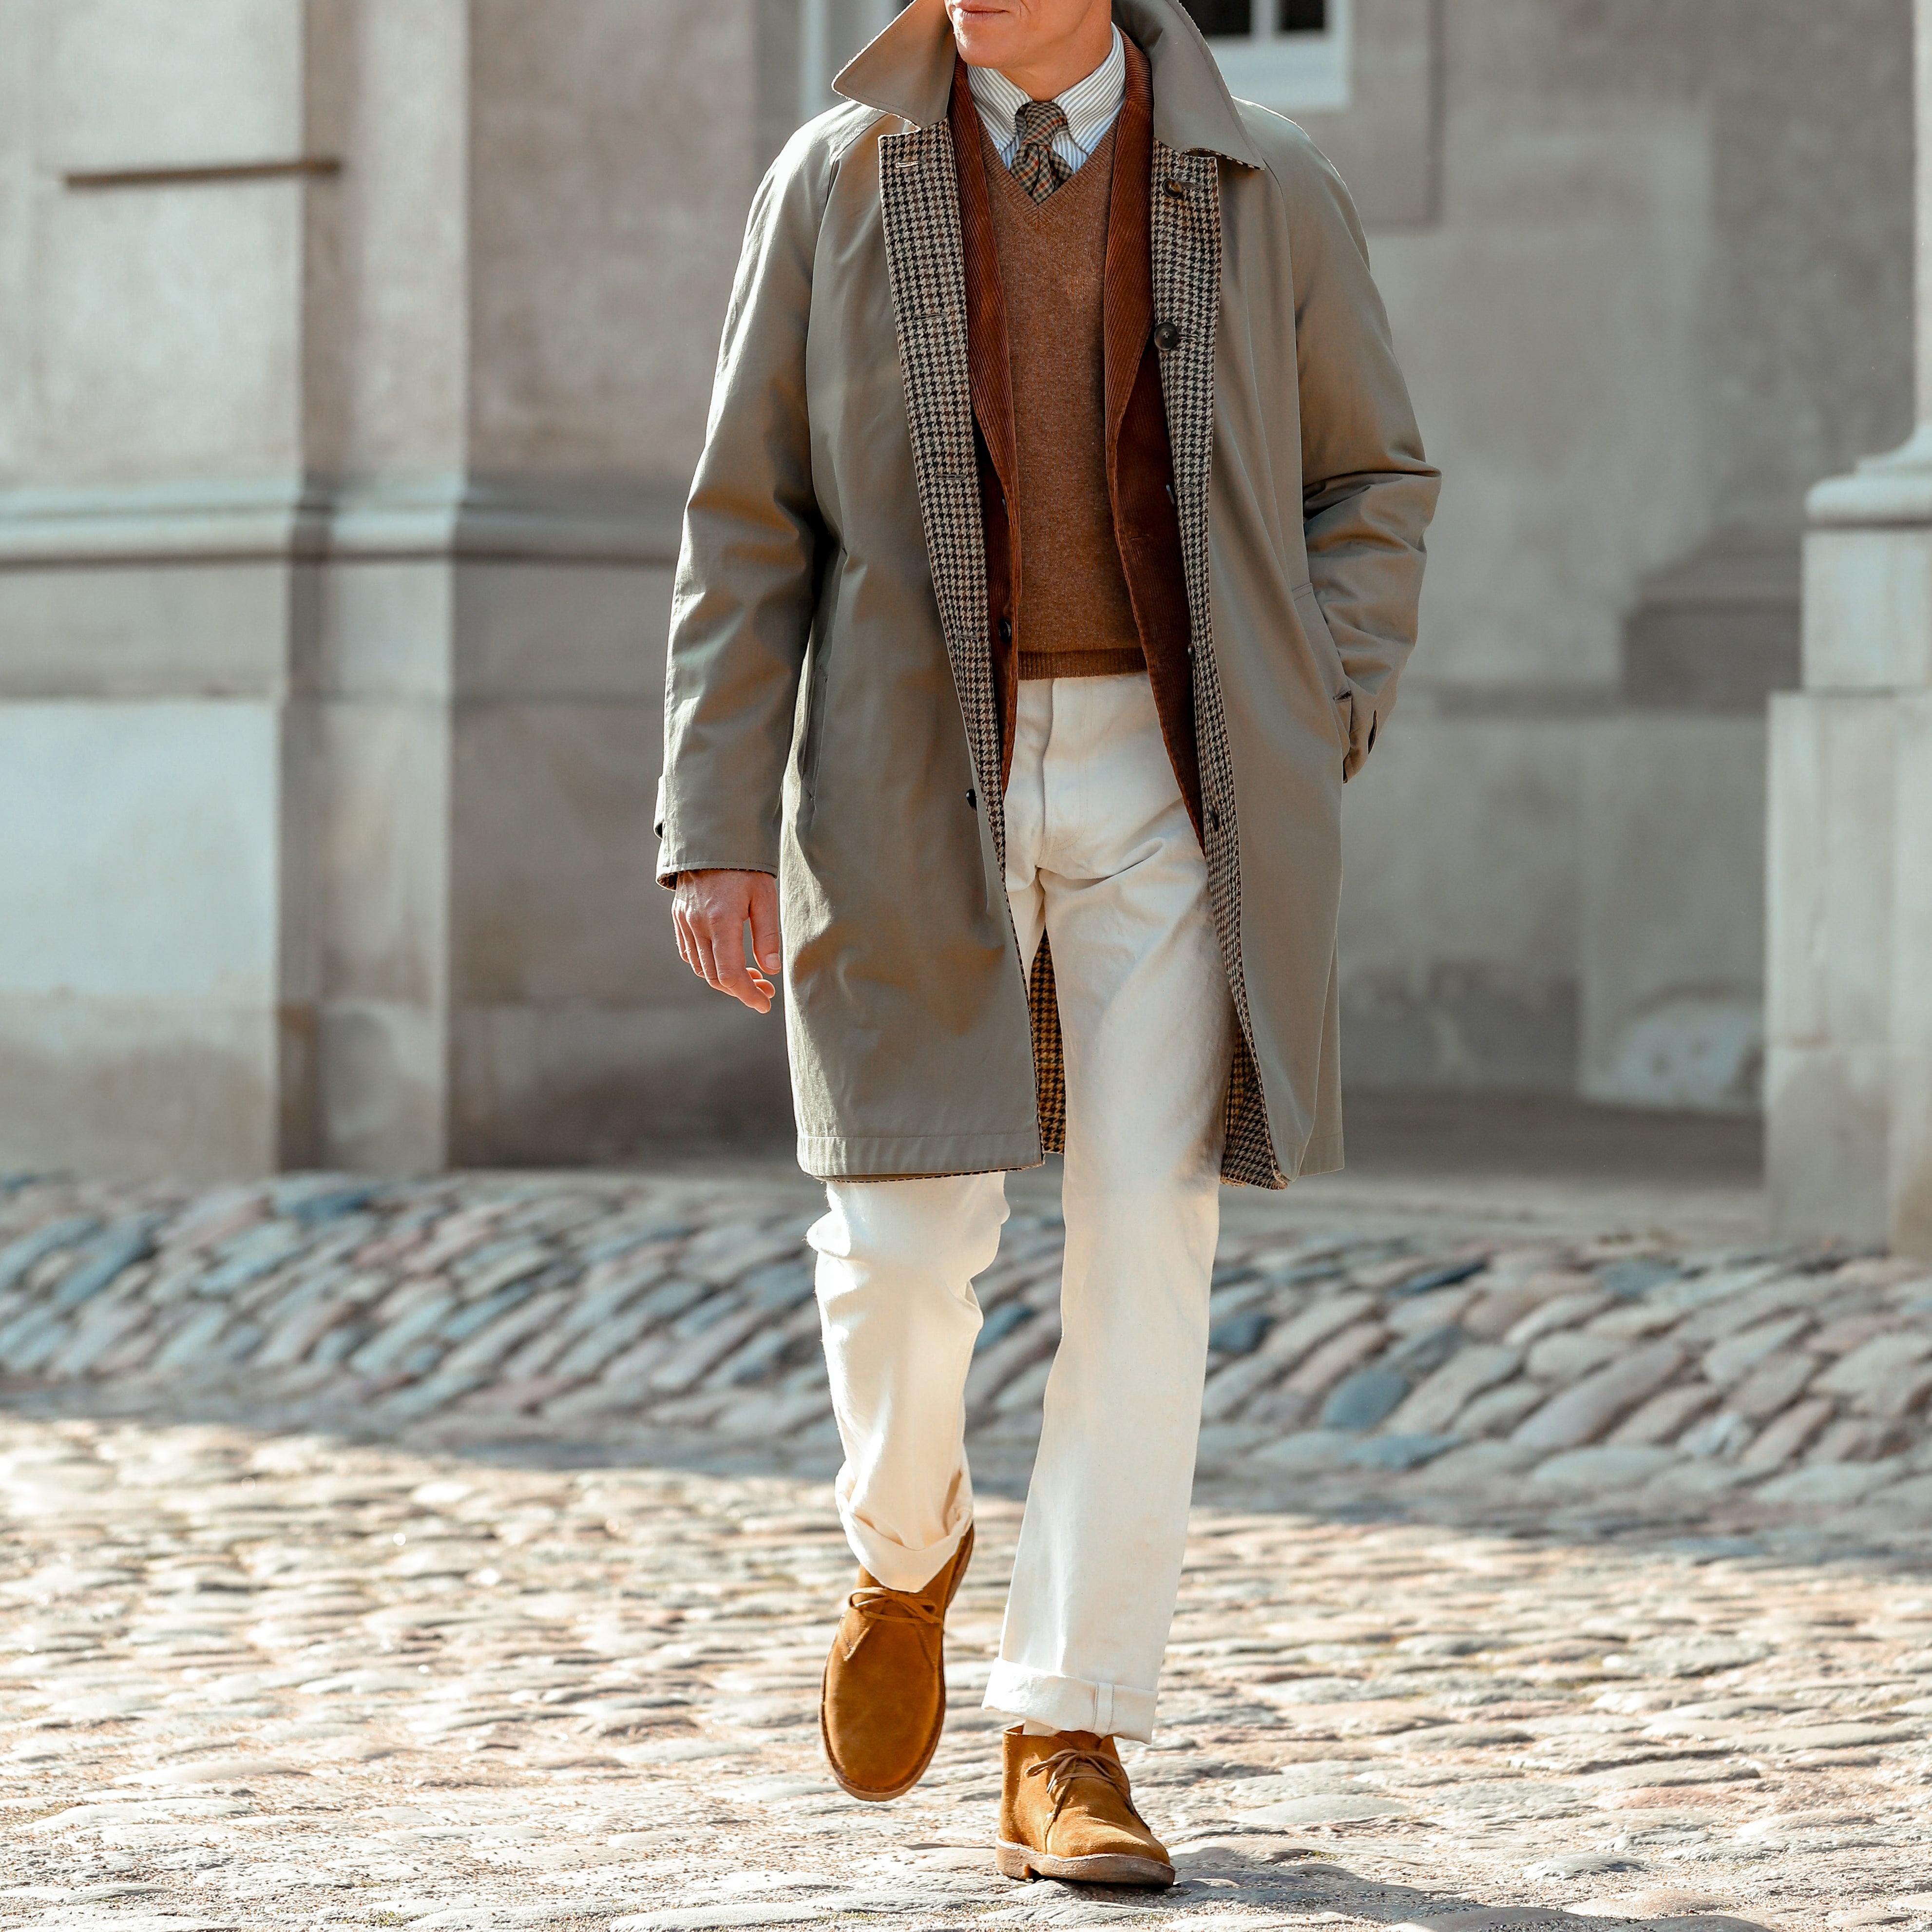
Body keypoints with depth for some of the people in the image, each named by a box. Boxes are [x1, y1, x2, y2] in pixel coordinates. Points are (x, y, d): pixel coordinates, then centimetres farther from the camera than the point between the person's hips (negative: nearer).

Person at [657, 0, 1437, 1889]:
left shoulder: (1267, 189, 1)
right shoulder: (836, 184, 1)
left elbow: (1367, 482, 13)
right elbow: (750, 530, 2)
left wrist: (1319, 732, -2)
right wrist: (716, 838, -4)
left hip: (1173, 787, 0)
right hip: (917, 778, 0)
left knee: (1146, 1248, -7)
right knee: (906, 1240, -5)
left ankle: (1067, 1753, -1)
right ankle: (908, 1544, 30)